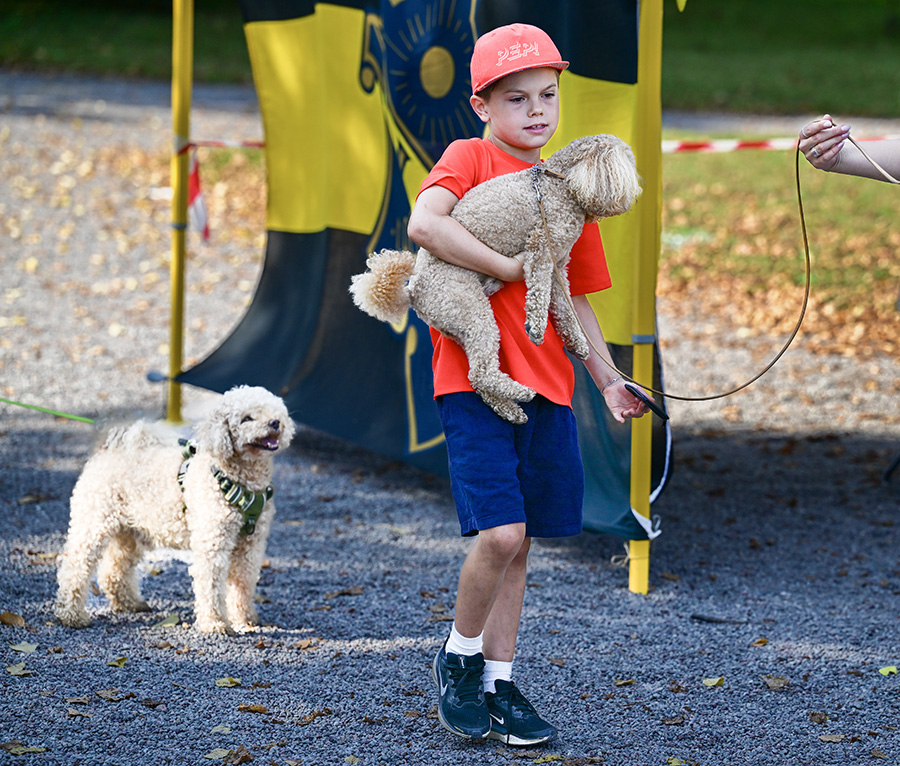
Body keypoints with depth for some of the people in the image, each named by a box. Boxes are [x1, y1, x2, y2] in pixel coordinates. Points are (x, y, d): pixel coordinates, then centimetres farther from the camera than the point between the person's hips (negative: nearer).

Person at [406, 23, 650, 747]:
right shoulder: (470, 157, -2)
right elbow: (425, 223, -22)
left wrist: (608, 379, 12)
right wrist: (512, 268, -18)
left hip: (545, 385, 6)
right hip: (474, 373, -6)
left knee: (517, 543, 9)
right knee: (501, 533, -15)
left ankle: (500, 682, 20)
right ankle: (459, 656, 8)